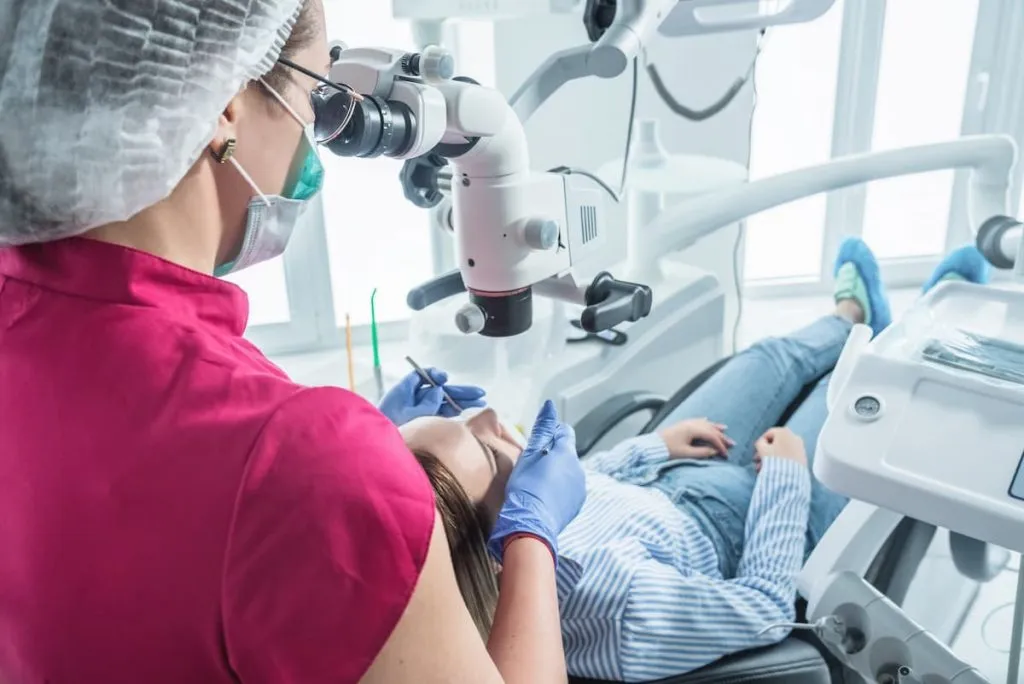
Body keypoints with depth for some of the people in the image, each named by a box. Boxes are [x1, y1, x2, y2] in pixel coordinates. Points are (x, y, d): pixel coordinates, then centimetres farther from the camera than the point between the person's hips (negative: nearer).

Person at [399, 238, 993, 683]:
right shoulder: (594, 590, -48)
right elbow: (765, 608, -29)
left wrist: (656, 448, 0)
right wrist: (784, 471, -17)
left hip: (661, 486, 5)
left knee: (773, 358, 21)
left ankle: (854, 315, 57)